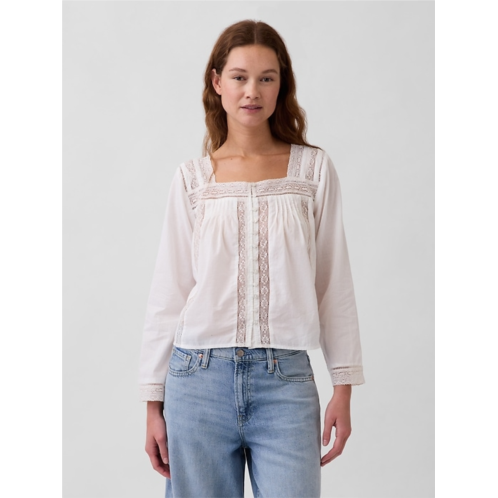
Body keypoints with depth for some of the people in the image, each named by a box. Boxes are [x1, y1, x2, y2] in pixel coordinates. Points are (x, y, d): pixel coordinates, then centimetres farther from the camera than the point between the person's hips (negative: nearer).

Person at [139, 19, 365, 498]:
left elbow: (333, 283, 6)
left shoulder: (314, 169, 3)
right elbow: (169, 293, 6)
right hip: (200, 375, 1)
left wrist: (343, 387, 3)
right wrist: (154, 403, 6)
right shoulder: (192, 178, 4)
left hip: (286, 381, 0)